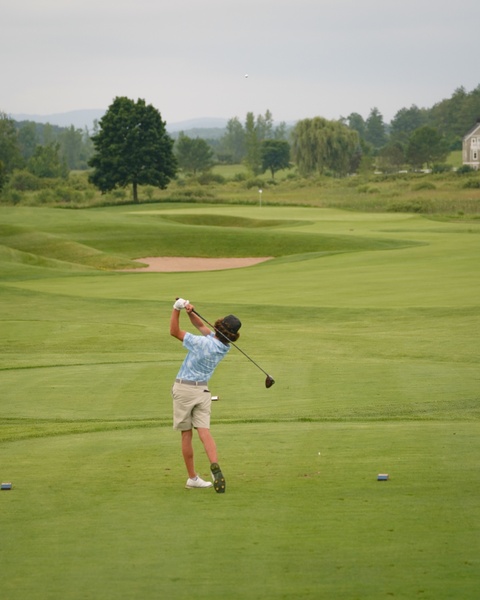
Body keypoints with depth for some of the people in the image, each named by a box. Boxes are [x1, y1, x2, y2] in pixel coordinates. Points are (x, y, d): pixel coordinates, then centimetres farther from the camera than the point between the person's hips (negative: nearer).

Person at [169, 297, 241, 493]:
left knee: (186, 434, 5)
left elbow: (174, 332, -10)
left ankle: (192, 477, 7)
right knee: (204, 432, -4)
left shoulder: (203, 343, -20)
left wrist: (177, 309, -10)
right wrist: (191, 312, -9)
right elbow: (201, 325, 8)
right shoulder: (225, 347, 0)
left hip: (184, 388, -4)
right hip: (202, 390, 4)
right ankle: (215, 466, -30)